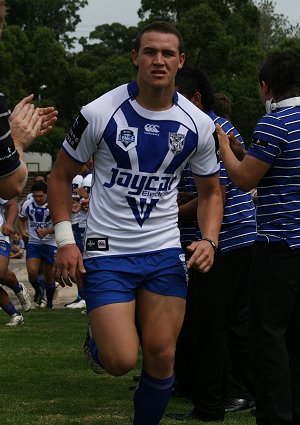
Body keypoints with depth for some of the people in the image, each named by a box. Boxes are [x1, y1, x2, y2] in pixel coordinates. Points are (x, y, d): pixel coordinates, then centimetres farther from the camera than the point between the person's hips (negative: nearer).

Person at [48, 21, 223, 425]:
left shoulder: (198, 125, 0)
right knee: (121, 361, -12)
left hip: (165, 253, 3)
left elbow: (210, 192, 13)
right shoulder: (100, 113, -9)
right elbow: (61, 175, 2)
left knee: (161, 357, 1)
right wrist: (65, 241, -8)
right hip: (107, 252, -3)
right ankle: (96, 341, 24)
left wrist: (209, 240, -6)